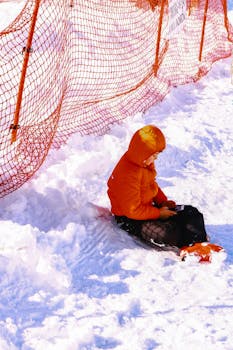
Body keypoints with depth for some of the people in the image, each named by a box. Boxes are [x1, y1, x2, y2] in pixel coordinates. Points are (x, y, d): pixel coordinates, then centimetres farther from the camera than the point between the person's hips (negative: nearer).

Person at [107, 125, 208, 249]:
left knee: (191, 213, -1)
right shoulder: (128, 175, -30)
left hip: (147, 208, 10)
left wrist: (163, 201, 2)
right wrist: (158, 213, -18)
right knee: (172, 234, -31)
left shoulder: (145, 163, 0)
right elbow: (132, 211, -27)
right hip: (130, 220, -10)